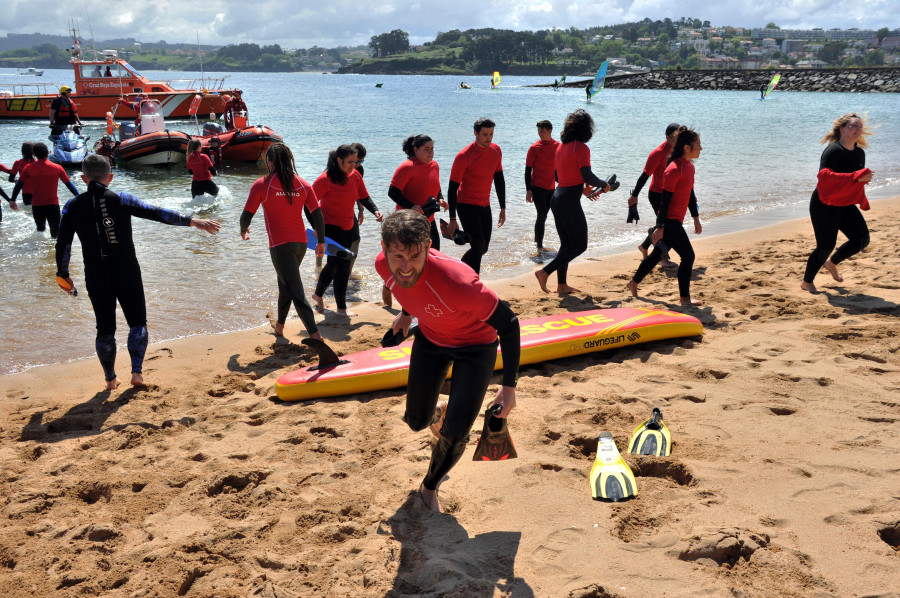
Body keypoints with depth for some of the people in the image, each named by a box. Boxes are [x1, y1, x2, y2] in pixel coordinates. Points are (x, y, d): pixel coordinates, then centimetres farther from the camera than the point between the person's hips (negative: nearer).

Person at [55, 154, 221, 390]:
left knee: (105, 329, 13)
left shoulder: (73, 207, 0)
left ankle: (110, 379, 20)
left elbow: (63, 244, 3)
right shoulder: (121, 200, -7)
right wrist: (193, 221, -10)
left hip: (96, 280, 2)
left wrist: (63, 275, 16)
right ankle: (137, 372, 4)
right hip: (128, 277, -2)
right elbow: (156, 213, -11)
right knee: (137, 322, 13)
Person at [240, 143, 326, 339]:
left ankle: (315, 334, -15)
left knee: (296, 290, -6)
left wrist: (244, 231, 18)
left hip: (280, 244, -5)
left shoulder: (261, 185, -6)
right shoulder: (303, 184, 4)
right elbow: (318, 215, 4)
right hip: (301, 242, 6)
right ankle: (280, 325, 40)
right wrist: (321, 241, 15)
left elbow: (246, 216, -3)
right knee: (285, 282, 25)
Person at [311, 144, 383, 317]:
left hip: (349, 226, 7)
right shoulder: (326, 179, -18)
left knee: (334, 264, 18)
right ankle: (341, 308, 4)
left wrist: (375, 211, -9)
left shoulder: (355, 175, 0)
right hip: (330, 227, -7)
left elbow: (364, 197, 10)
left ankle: (318, 295, 41)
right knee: (342, 265, -9)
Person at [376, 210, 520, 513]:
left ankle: (429, 487, 22)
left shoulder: (456, 281, -42)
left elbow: (508, 324, -29)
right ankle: (436, 413, 52)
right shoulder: (384, 265, -25)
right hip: (430, 338, 5)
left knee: (454, 435, -11)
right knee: (416, 421, 12)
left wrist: (509, 387, -25)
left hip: (475, 345, -5)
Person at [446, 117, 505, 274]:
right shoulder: (464, 156, -17)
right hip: (466, 205, -7)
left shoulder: (496, 151, 1)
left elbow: (499, 179, 12)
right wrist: (452, 219, -16)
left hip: (485, 205, 7)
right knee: (478, 245, -17)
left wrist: (503, 208, 10)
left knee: (483, 248, 9)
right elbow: (453, 187, -14)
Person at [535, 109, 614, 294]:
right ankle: (545, 272, -8)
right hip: (570, 201, -9)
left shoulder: (561, 146, 12)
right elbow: (587, 176, -19)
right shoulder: (581, 148, -12)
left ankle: (562, 284, 18)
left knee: (567, 244, 16)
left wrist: (582, 189, 22)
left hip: (557, 197, 9)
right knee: (580, 245, -1)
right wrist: (604, 185, -1)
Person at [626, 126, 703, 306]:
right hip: (669, 221, -10)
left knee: (658, 254, 18)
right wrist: (660, 227, -21)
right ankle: (684, 298, 5)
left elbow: (690, 195, 20)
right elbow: (665, 200, -21)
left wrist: (696, 219, 22)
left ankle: (634, 283, 32)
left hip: (676, 222, 10)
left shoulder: (689, 166, 10)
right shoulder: (674, 169, -20)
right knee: (688, 256, -6)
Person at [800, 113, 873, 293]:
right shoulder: (833, 150, -18)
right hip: (824, 206, -7)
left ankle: (831, 263, 22)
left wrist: (862, 202, 21)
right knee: (826, 246, -6)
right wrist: (857, 177, -38)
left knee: (862, 239, -4)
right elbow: (824, 175, -34)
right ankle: (806, 282, 16)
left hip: (846, 205, 7)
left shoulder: (860, 153, 6)